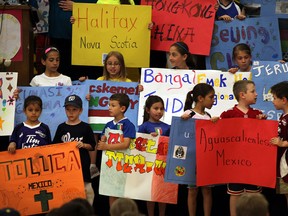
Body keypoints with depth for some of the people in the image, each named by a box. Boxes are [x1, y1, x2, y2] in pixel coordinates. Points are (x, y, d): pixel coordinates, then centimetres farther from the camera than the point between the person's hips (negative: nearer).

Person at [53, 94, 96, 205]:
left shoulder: (85, 127, -1)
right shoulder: (61, 127, 6)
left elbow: (92, 146, 0)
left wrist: (83, 145, -17)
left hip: (82, 165, -2)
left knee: (86, 189, 0)